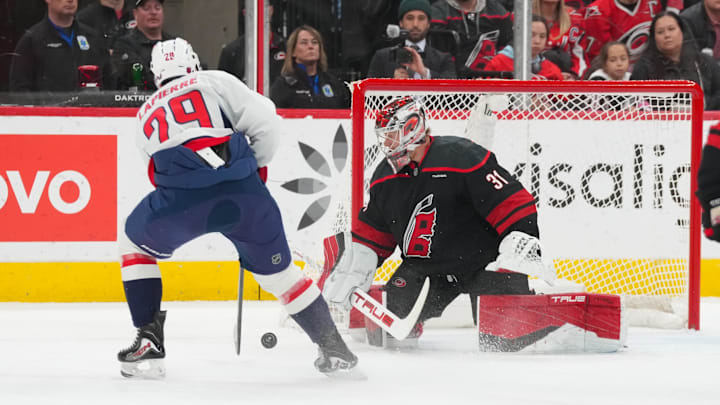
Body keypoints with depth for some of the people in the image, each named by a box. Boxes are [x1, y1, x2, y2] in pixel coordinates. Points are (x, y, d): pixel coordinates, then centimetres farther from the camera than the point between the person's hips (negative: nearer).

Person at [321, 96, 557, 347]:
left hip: (482, 258, -6)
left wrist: (522, 245, -31)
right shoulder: (385, 177, 3)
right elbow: (373, 229, 17)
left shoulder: (462, 157, -21)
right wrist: (354, 267, 11)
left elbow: (512, 202, -22)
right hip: (425, 267, 6)